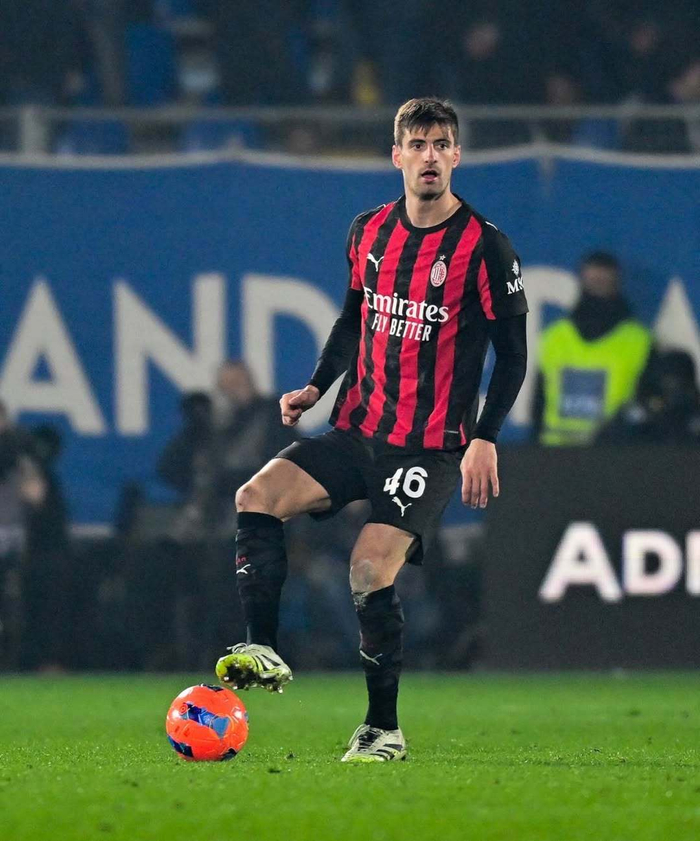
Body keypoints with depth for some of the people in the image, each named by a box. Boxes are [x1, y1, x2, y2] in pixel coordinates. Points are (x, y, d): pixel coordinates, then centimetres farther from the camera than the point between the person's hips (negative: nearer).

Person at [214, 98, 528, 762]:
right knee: (257, 496, -16)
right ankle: (263, 652, -15)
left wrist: (484, 439, -16)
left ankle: (383, 728, -2)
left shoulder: (485, 248, -8)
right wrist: (316, 387, 7)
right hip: (357, 430, 5)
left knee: (370, 569, -17)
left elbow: (512, 353, -5)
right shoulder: (369, 232, 8)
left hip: (430, 446, -5)